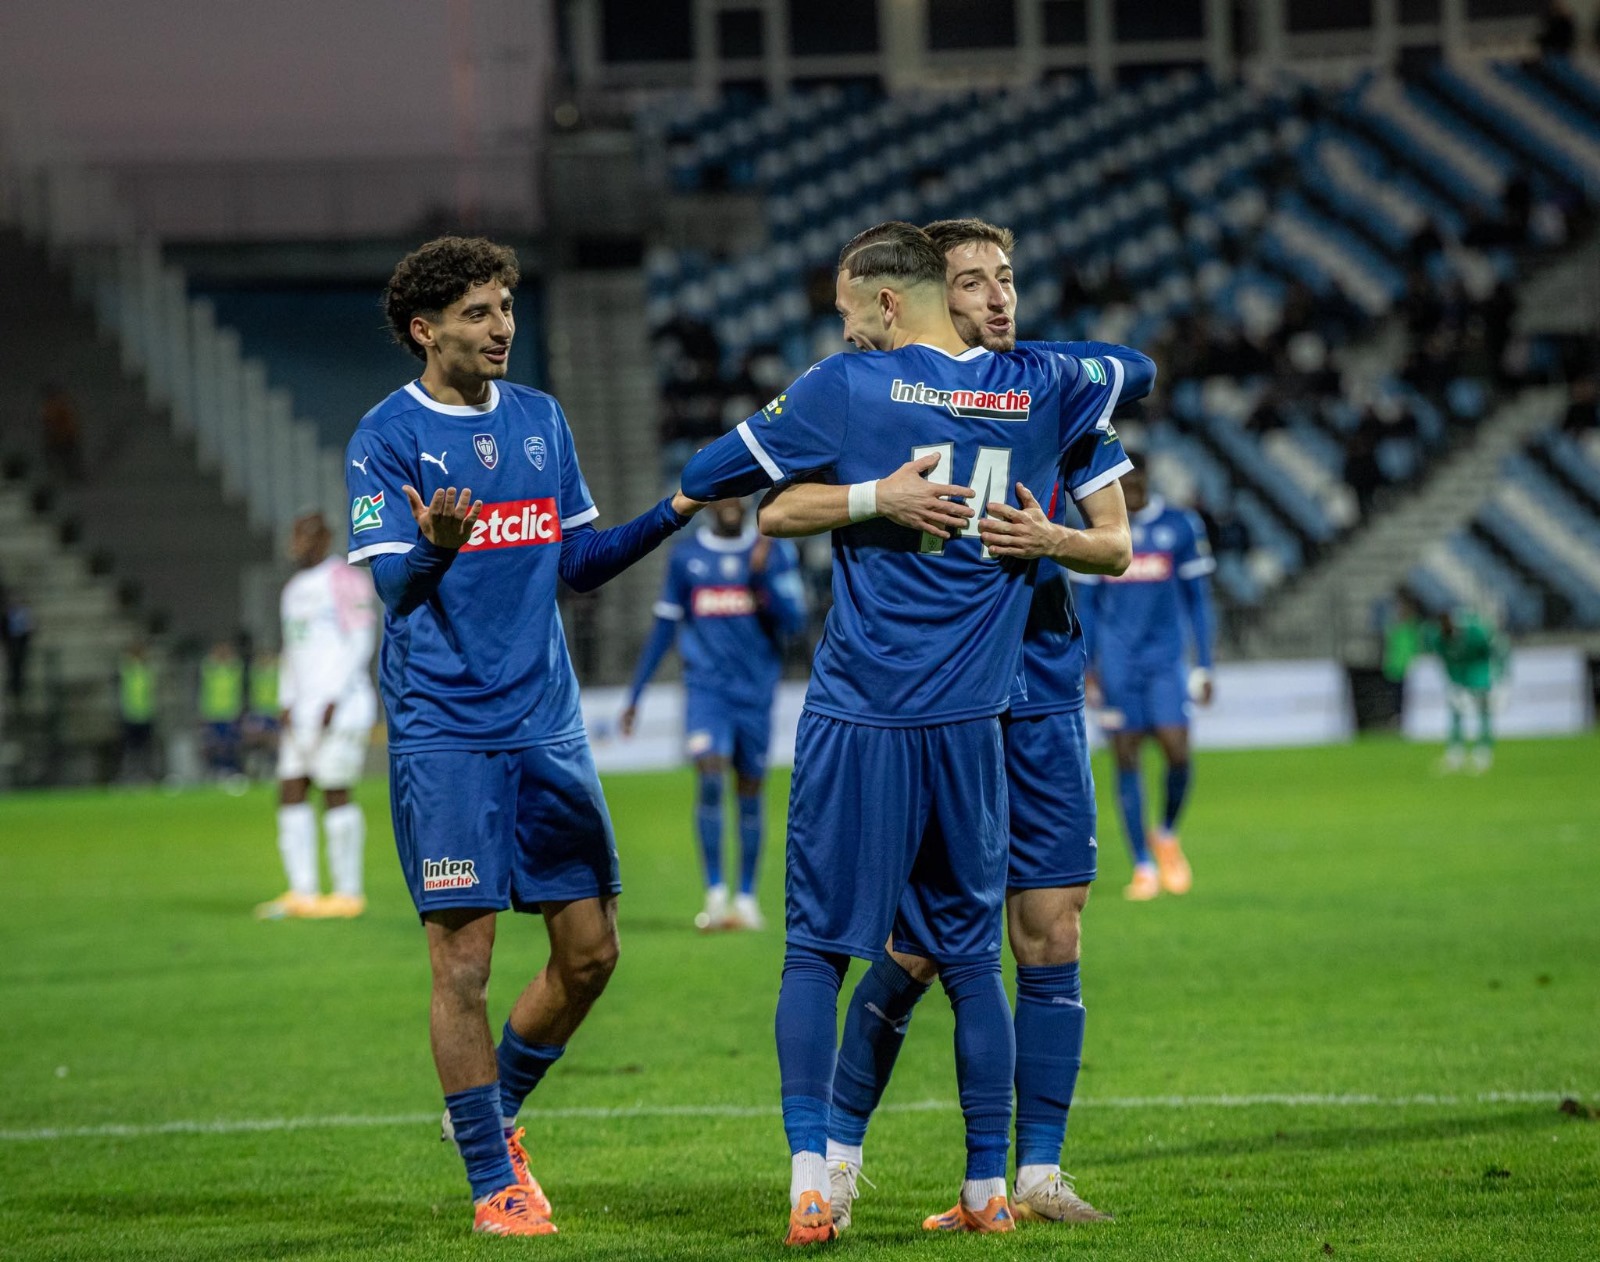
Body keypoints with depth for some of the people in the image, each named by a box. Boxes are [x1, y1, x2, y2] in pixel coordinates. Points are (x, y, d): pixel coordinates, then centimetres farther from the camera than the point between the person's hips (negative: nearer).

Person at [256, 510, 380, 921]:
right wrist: (286, 703, 13)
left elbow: (360, 641, -12)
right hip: (304, 707, 9)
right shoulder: (294, 590, 19)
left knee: (335, 793, -7)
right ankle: (302, 893, 2)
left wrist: (334, 699, -17)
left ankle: (349, 893, -1)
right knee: (290, 792, 2)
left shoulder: (343, 581, -7)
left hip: (340, 704, -9)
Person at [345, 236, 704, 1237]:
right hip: (444, 732, -5)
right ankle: (493, 1181, 5)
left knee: (591, 950, 5)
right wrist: (434, 544, -33)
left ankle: (495, 1111, 27)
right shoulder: (388, 437, -5)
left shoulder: (541, 420, 12)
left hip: (547, 723, 6)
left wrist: (672, 515, 4)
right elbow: (391, 585, -12)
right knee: (464, 957, -5)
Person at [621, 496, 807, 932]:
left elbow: (793, 622, -3)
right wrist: (635, 694, 12)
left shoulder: (776, 553, 4)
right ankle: (715, 894, -17)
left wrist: (763, 574, -17)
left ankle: (747, 897, 18)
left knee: (750, 791, 6)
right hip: (706, 685, -1)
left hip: (756, 688, 1)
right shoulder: (686, 555, 6)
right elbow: (664, 628, 12)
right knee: (710, 776, -19)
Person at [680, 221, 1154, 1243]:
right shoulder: (1030, 389, 8)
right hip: (971, 724, 3)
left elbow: (705, 479, 2)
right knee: (971, 957, 11)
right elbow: (1132, 369, 29)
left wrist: (849, 489, 19)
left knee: (817, 949, 2)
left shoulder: (847, 389, -4)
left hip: (859, 718, -3)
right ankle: (988, 1190, 13)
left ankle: (811, 1185, -9)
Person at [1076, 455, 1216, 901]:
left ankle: (1167, 836, 15)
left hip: (1166, 660, -1)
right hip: (1116, 661, 1)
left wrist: (1204, 666, 3)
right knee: (1127, 758, -3)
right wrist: (1086, 669, 5)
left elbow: (1197, 599, 6)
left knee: (1177, 751, -13)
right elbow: (1086, 605, 12)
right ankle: (1143, 866, 4)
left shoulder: (1180, 526, 2)